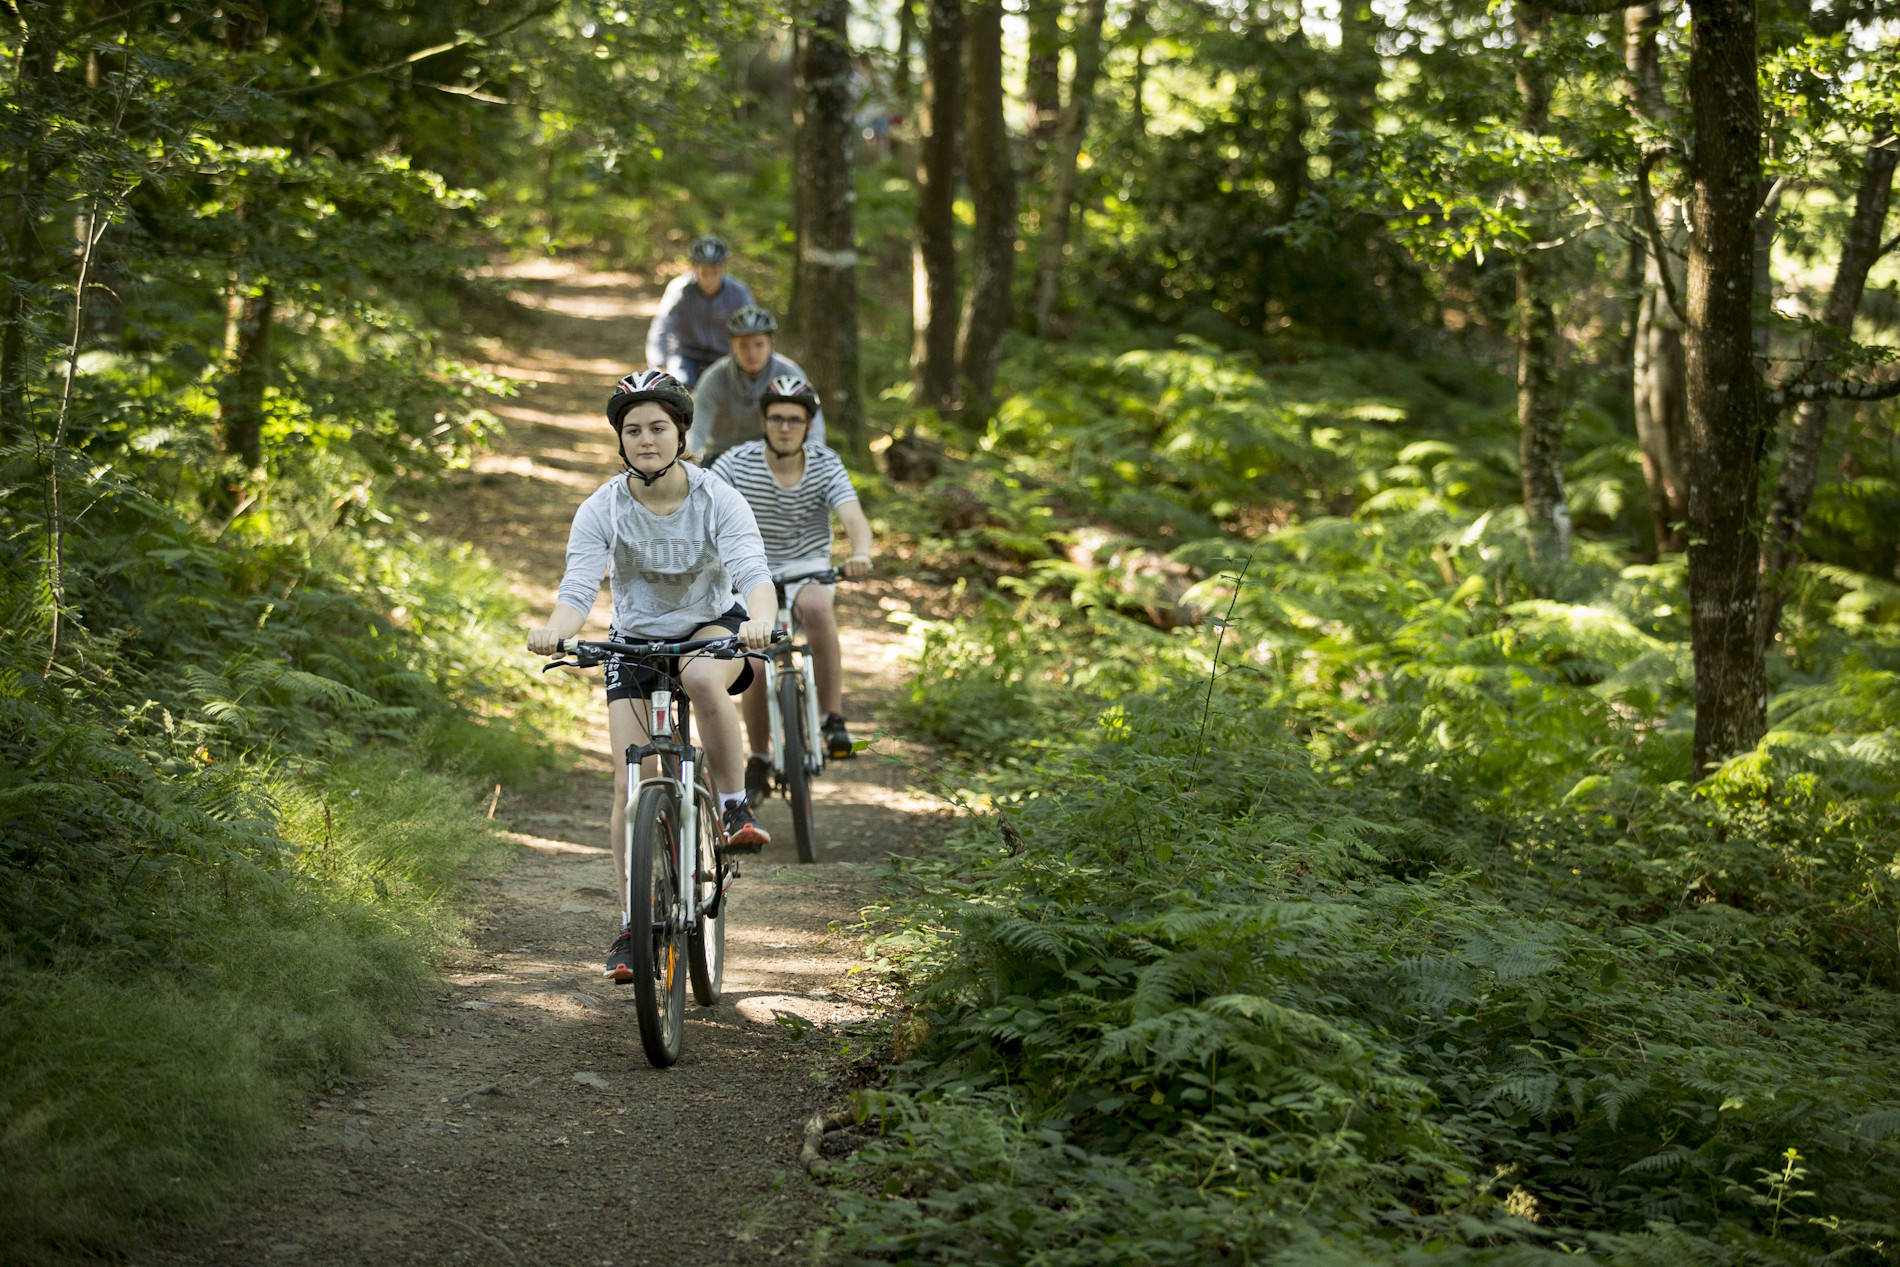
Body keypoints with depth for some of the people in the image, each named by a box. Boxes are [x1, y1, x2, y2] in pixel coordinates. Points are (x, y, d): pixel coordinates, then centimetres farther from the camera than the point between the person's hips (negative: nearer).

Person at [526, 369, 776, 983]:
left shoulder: (718, 500, -19)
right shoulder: (602, 509, -16)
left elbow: (755, 575, -31)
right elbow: (577, 589, -25)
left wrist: (760, 622, -54)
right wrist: (553, 629, -48)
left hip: (712, 627, -1)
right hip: (636, 639, 1)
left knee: (704, 679, -39)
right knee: (631, 785, -10)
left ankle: (736, 807, -19)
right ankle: (632, 925, 1)